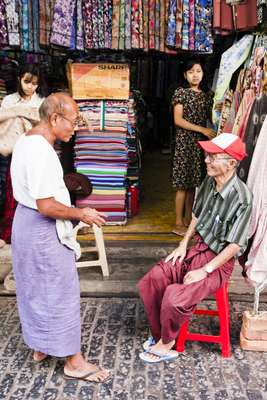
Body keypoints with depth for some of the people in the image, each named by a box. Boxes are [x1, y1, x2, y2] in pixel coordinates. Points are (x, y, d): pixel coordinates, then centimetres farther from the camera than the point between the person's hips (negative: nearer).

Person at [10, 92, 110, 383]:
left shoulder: (25, 141, 7)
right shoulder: (41, 152, -25)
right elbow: (47, 206, -28)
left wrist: (73, 211, 16)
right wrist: (81, 214, -15)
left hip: (25, 221, 10)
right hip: (44, 230, -10)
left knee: (34, 288, 20)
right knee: (61, 293, 2)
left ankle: (40, 346, 37)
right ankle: (73, 361, 15)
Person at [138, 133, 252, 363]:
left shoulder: (241, 198, -23)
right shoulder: (209, 182, -2)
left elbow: (235, 245, -20)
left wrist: (205, 271, -20)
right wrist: (184, 244, 4)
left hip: (219, 261, -7)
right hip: (197, 249, 7)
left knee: (175, 296, -27)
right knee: (149, 283, -7)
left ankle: (165, 344, 1)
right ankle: (160, 333, 13)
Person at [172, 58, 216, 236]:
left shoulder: (207, 94, 11)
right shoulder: (181, 92, -4)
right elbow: (178, 120, -11)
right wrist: (202, 129, -16)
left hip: (201, 142, 5)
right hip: (185, 141, -5)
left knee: (194, 182, 9)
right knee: (183, 184, -3)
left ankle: (188, 219, 20)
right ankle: (178, 223, 5)